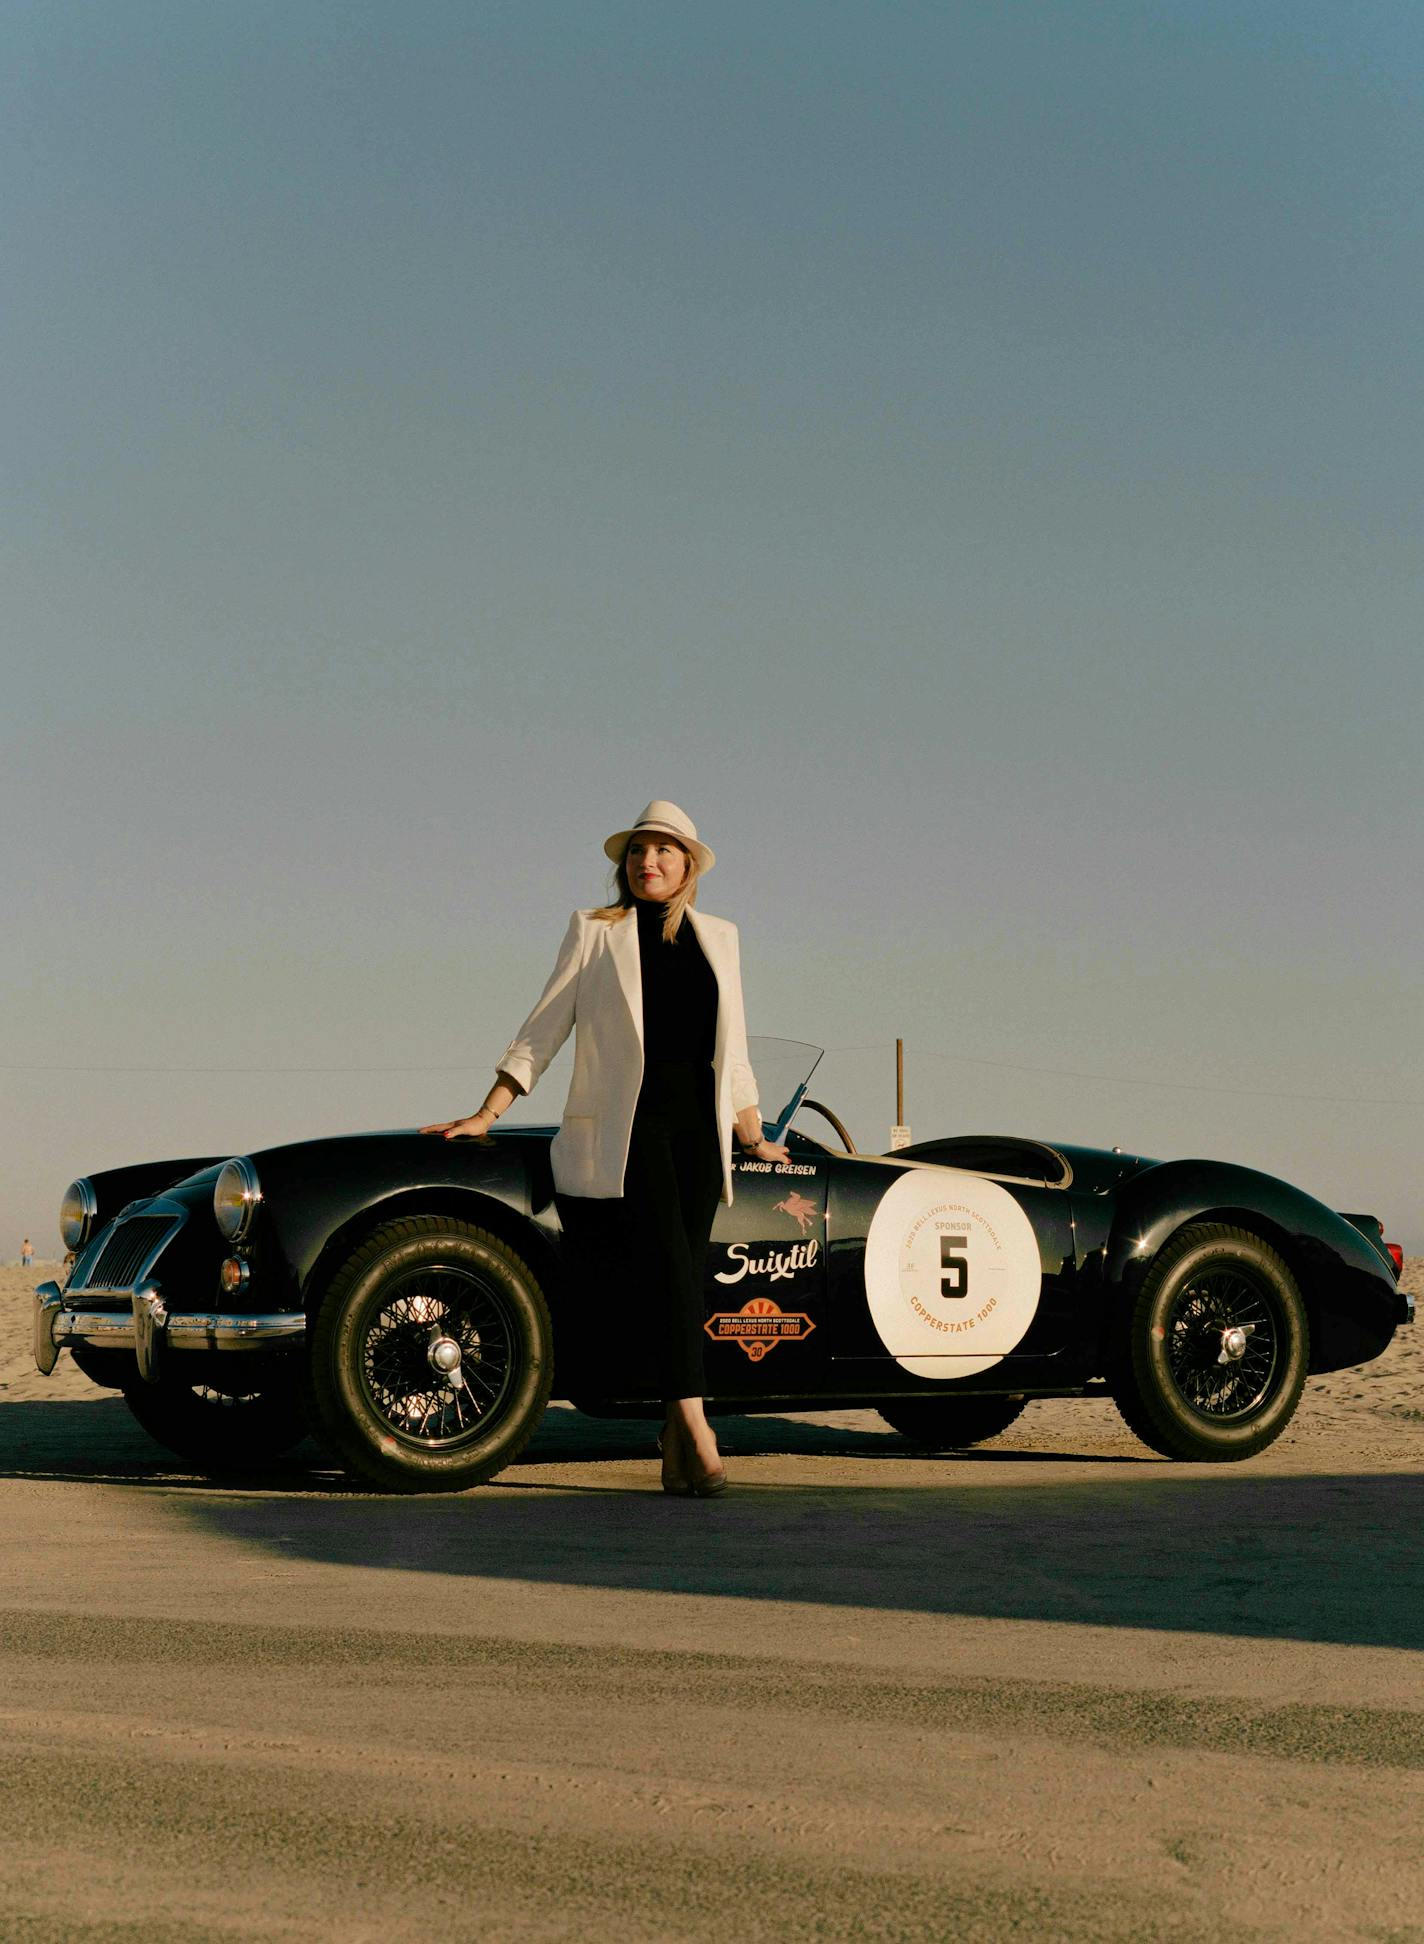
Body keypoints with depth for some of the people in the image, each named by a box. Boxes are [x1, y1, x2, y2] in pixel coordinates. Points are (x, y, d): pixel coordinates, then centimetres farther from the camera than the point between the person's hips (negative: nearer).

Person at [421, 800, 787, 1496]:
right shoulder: (594, 929, 8)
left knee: (688, 1274, -3)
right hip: (625, 1120, -3)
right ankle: (694, 1425, -24)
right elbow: (543, 1028, 7)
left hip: (699, 1123, 4)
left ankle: (675, 1439, 0)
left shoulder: (718, 936, 17)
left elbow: (732, 1050, 22)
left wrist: (754, 1140, 21)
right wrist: (486, 1115, 0)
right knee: (670, 1265, -18)